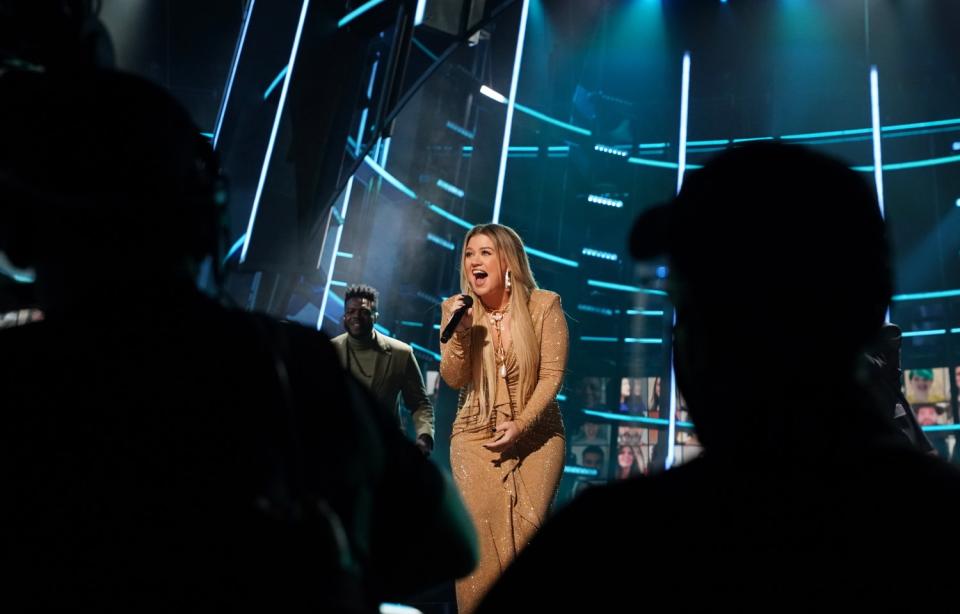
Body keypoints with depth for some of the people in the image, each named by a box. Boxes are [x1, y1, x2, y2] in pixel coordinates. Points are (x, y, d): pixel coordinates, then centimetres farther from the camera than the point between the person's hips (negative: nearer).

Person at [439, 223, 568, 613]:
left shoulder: (544, 305, -6)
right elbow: (453, 379, -2)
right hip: (476, 434, 2)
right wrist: (460, 331, -18)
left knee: (527, 529, -10)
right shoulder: (457, 308, 2)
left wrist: (520, 424, -16)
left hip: (536, 433, -1)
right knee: (481, 533, -9)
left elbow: (552, 374, -7)